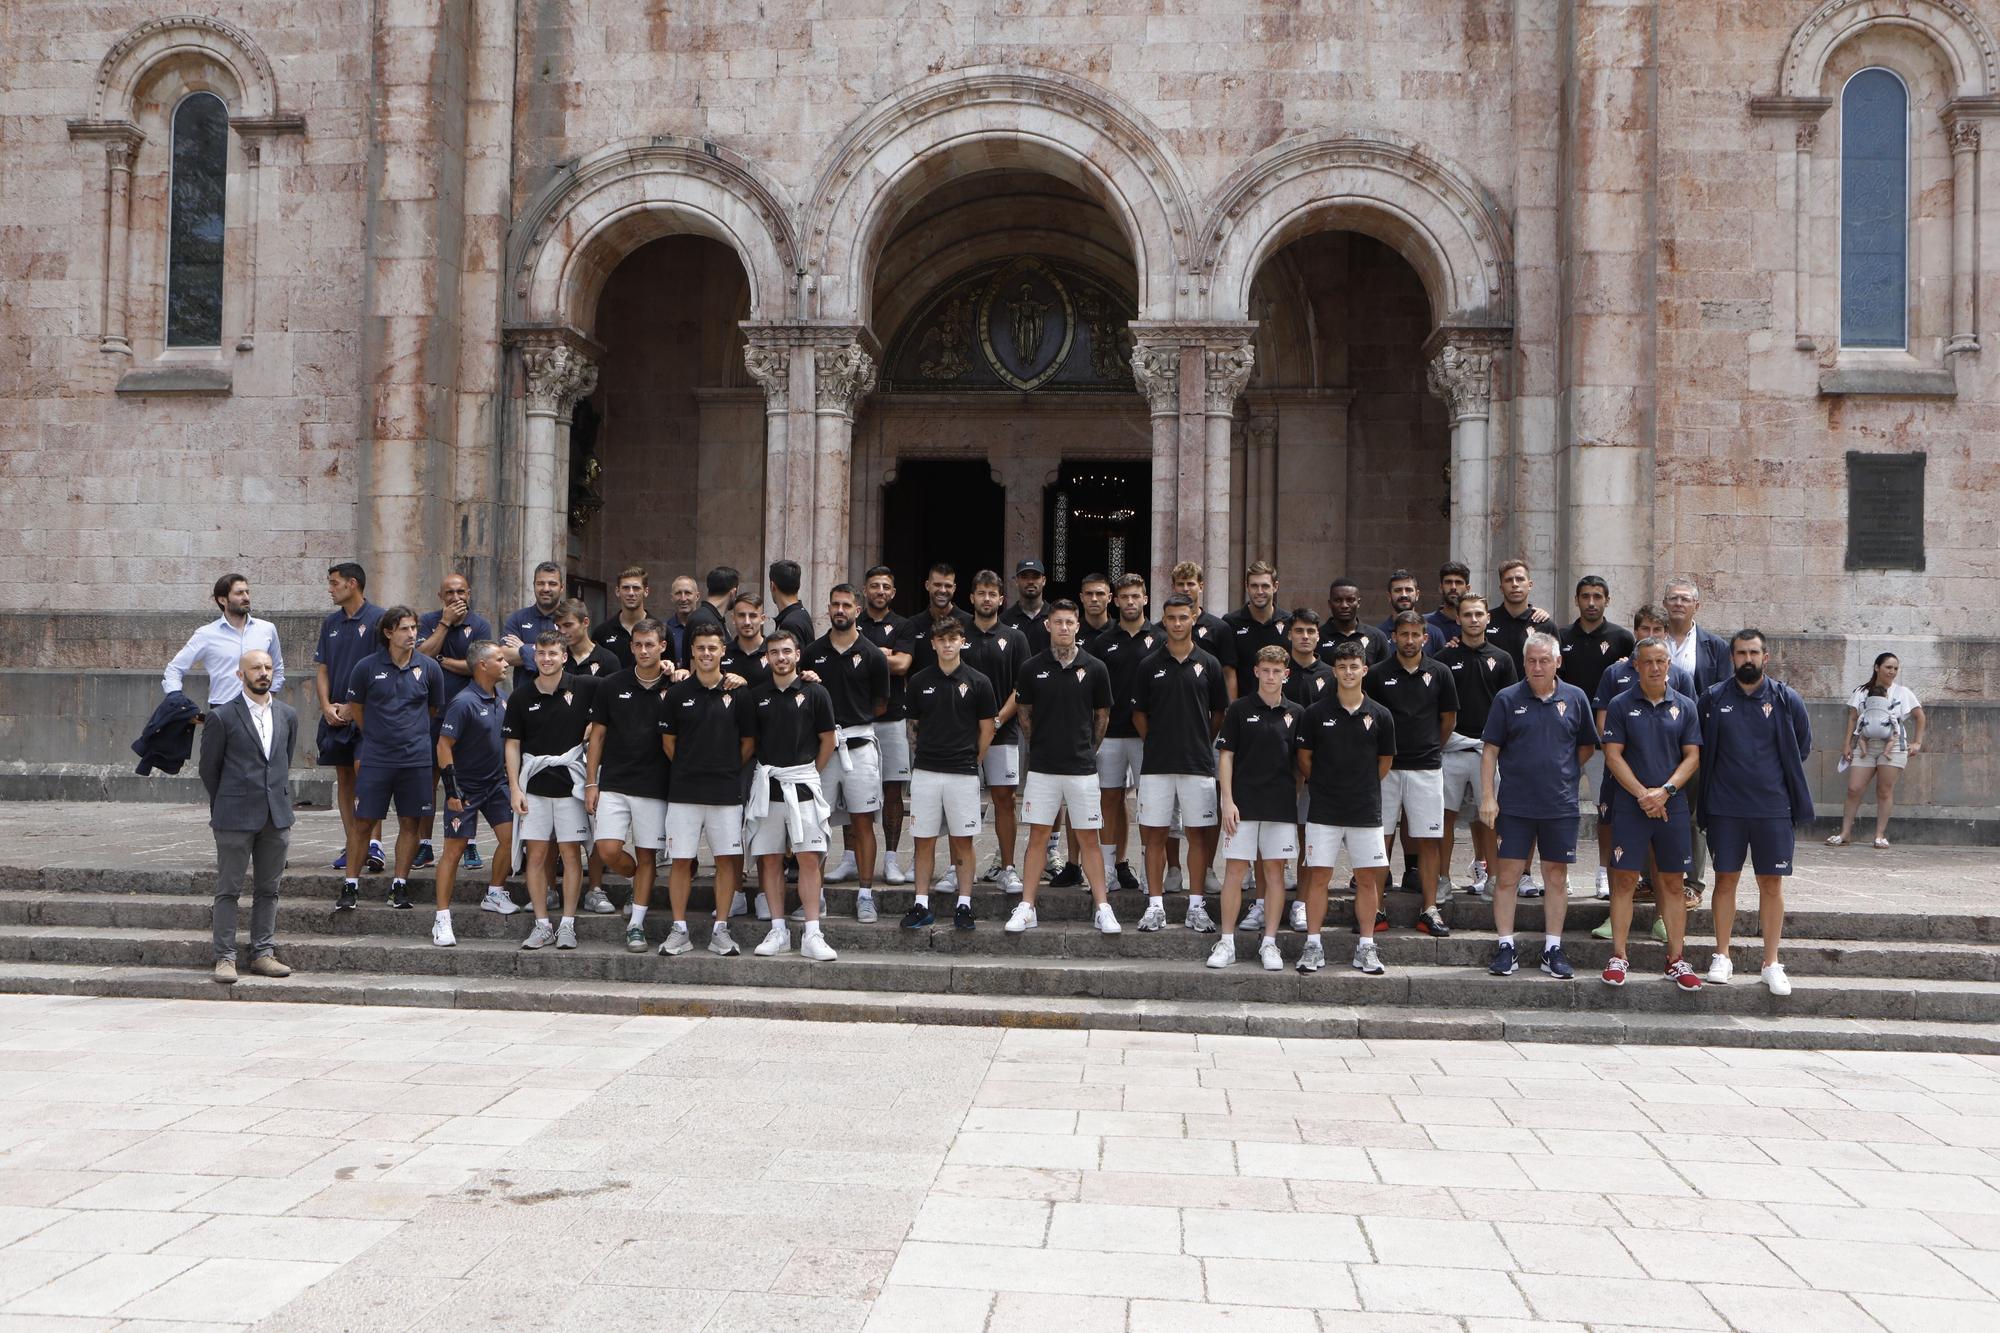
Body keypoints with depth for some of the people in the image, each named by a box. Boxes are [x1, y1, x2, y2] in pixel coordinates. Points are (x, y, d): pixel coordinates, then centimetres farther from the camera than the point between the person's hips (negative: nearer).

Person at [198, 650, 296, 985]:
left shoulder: (287, 716, 8)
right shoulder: (222, 717, -5)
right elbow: (208, 768, 3)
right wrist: (224, 807, 8)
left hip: (276, 817, 4)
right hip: (235, 819, -4)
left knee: (268, 890, 9)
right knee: (228, 890, 1)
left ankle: (262, 954, 16)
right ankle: (225, 958, 7)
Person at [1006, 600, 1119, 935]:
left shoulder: (1095, 668, -1)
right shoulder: (1032, 668, 0)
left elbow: (1103, 715, 10)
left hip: (1082, 768, -1)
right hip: (1042, 768, 1)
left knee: (1088, 838, 3)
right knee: (1038, 836, 5)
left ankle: (1102, 908, 9)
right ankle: (1026, 908, 10)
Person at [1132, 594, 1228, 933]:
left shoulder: (1208, 664, 4)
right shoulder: (1150, 665, 4)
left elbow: (1219, 713, 10)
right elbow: (1139, 714, 10)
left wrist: (1202, 745, 9)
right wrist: (1158, 742, 6)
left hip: (1198, 764, 0)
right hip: (1156, 765, 0)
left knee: (1198, 834, 3)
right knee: (1155, 834, 2)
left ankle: (1195, 907, 9)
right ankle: (1155, 906, 9)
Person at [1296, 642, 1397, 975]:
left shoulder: (1380, 716, 2)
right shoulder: (1316, 713, 0)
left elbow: (1385, 762, 13)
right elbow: (1304, 759, 8)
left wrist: (1363, 789, 12)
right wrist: (1325, 787, 10)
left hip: (1366, 810, 1)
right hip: (1323, 811, -1)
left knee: (1368, 878, 3)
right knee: (1318, 876, 0)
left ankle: (1365, 948, 12)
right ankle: (1313, 945, 7)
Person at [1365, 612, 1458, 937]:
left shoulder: (1439, 673, 5)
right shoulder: (1378, 674, 2)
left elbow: (1449, 719, 14)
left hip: (1426, 768, 1)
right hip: (1385, 767, 0)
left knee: (1427, 841, 2)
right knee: (1380, 839, 1)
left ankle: (1430, 910, 8)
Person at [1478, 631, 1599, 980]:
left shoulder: (1575, 699, 4)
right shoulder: (1507, 699, -1)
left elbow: (1587, 746, 17)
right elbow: (1490, 751, 0)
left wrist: (1564, 774, 7)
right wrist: (1487, 797, -7)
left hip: (1561, 806, 2)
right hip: (1514, 805, -2)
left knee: (1557, 877, 7)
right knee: (1507, 876, 0)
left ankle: (1553, 950, 16)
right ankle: (1505, 947, 9)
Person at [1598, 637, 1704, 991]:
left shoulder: (1684, 707, 8)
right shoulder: (1621, 705, 1)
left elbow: (1692, 756, 5)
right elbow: (1613, 755, -3)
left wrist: (1665, 791, -9)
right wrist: (1643, 794, -11)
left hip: (1673, 806, 2)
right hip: (1629, 805, -2)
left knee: (1672, 883, 5)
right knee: (1624, 880, -2)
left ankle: (1676, 959, 11)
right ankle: (1618, 956, 5)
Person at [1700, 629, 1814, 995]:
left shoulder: (1786, 700, 0)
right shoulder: (1713, 698, 0)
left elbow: (1803, 747, 13)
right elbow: (1697, 747, 12)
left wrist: (1780, 779, 13)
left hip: (1773, 808, 0)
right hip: (1724, 808, 0)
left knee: (1772, 883, 4)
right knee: (1726, 879, 7)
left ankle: (1771, 964, 12)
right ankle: (1722, 957, 18)